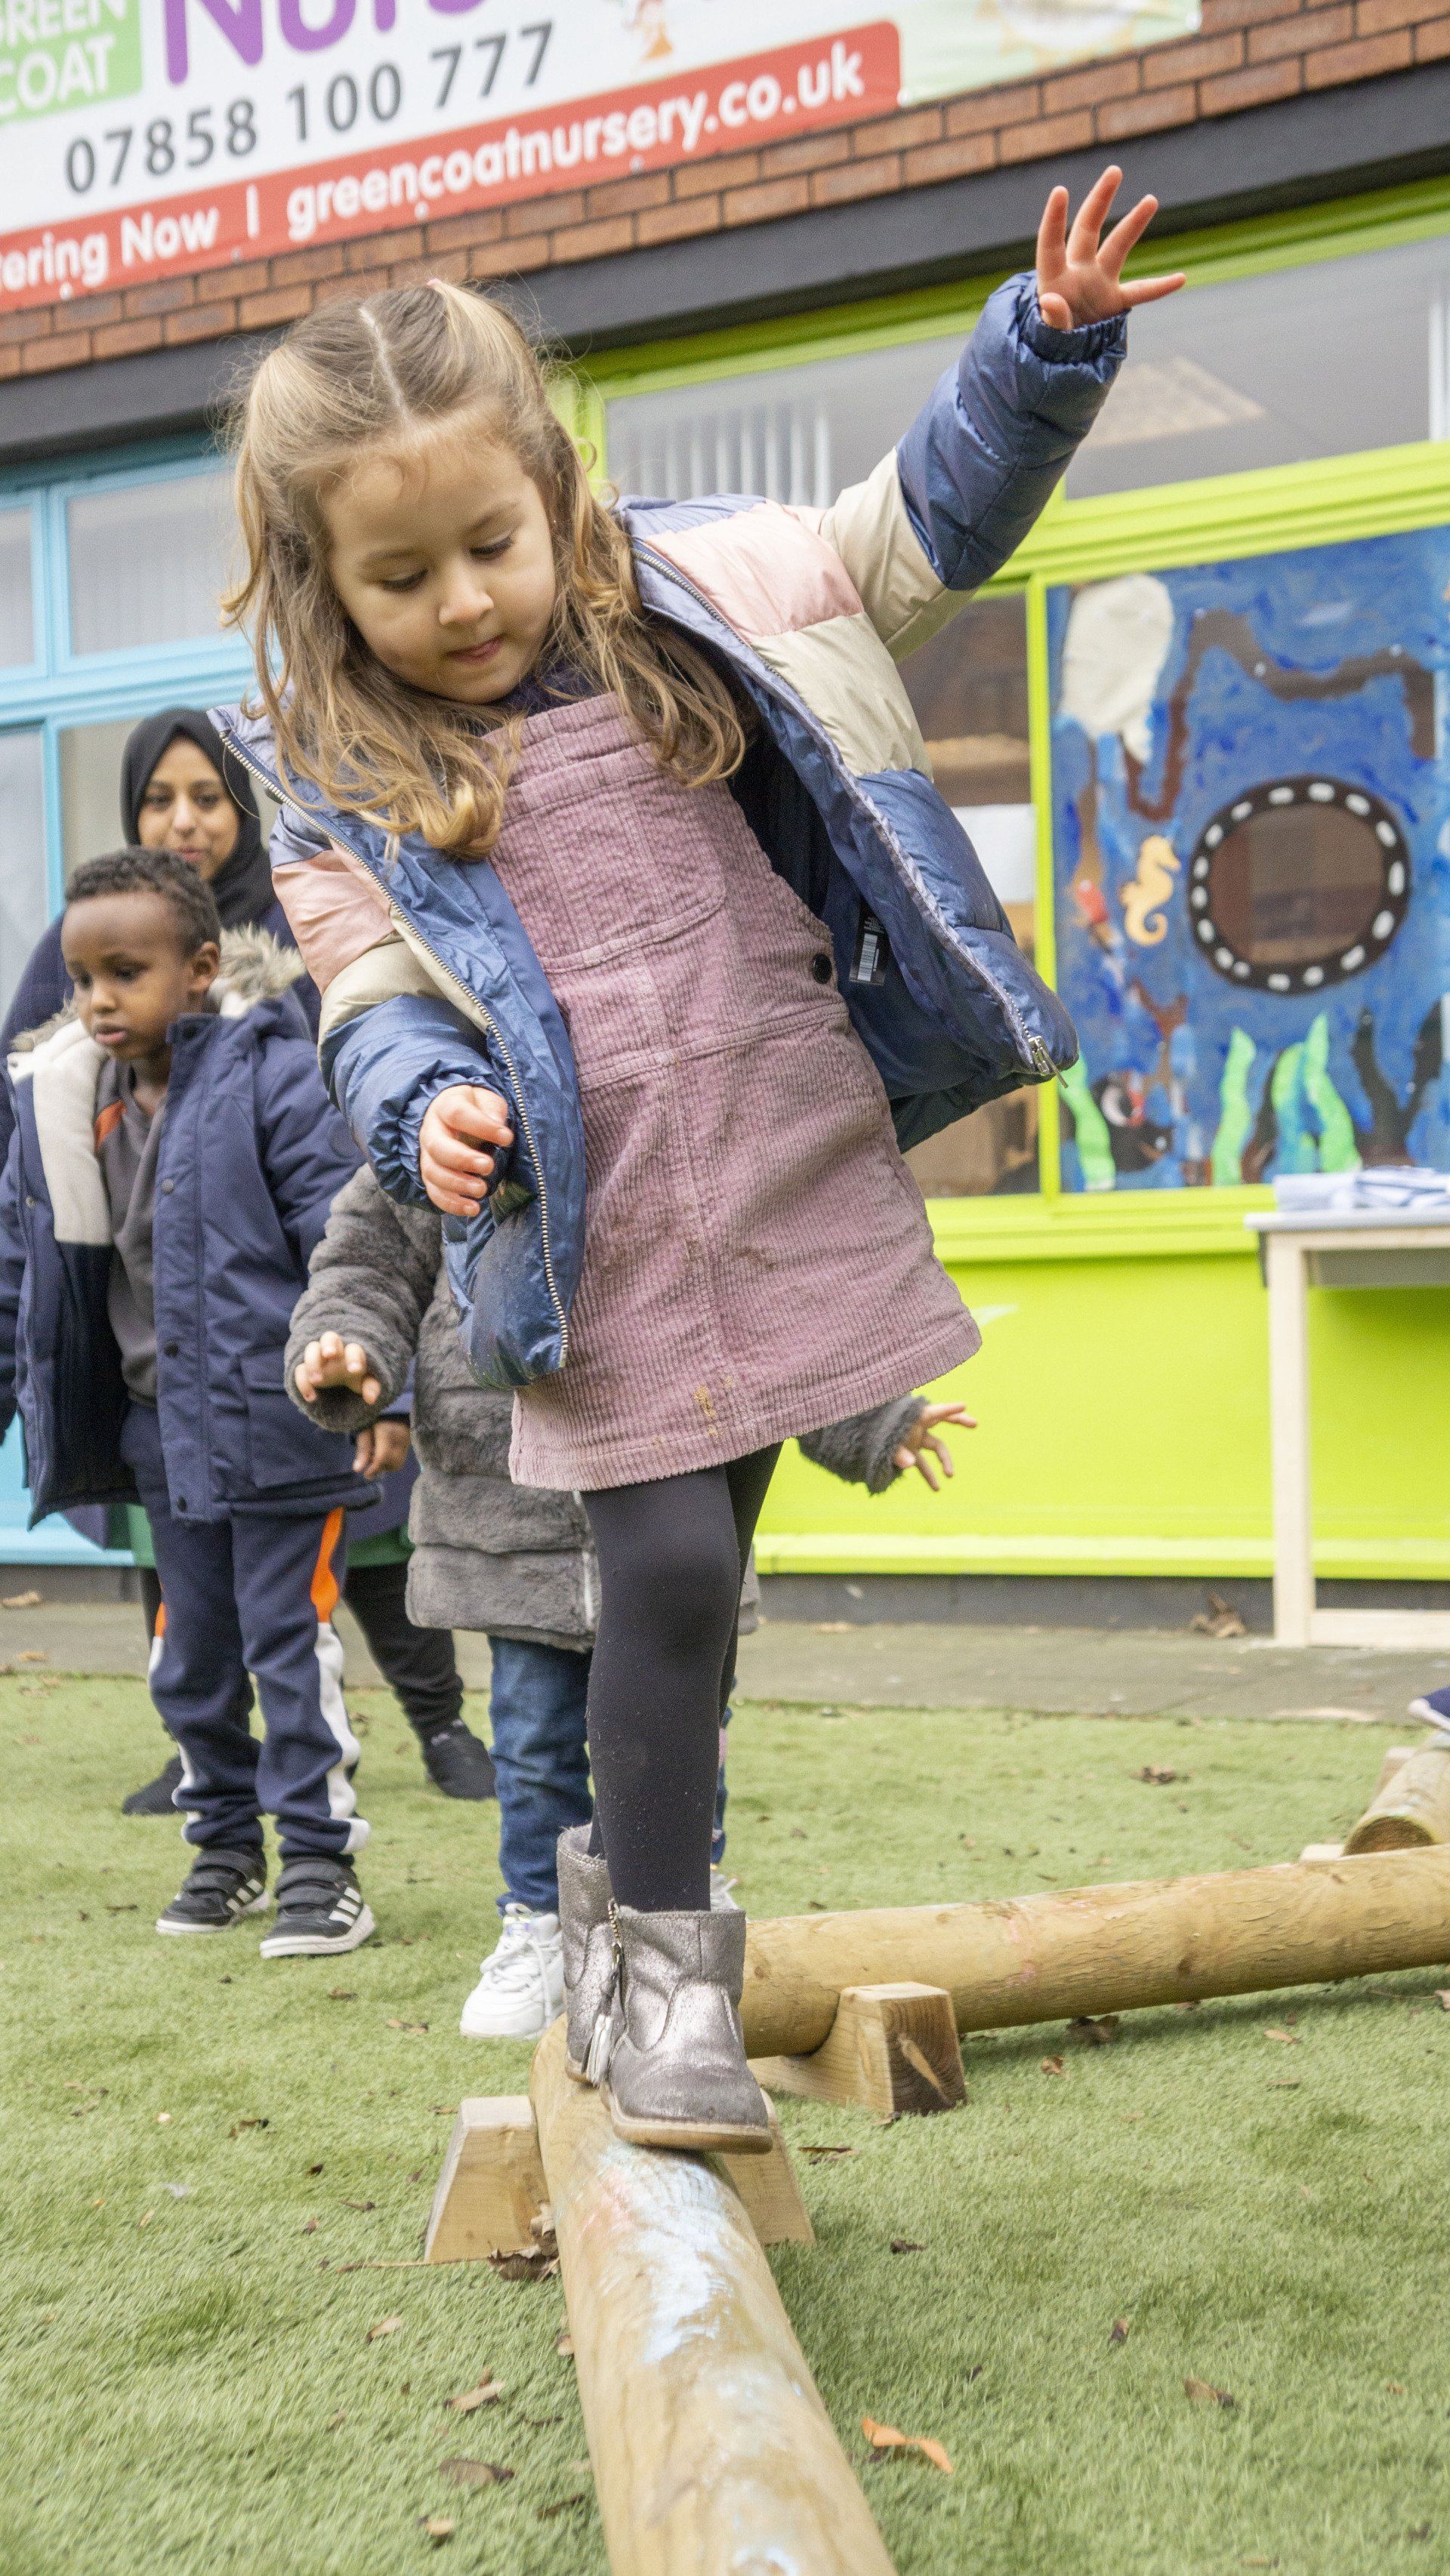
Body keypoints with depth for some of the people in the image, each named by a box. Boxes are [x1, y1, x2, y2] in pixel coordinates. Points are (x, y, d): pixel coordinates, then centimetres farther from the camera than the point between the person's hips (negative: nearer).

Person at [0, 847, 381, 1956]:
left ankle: (319, 1860, 13)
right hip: (161, 1426, 6)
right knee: (193, 1655, 16)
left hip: (276, 1418, -6)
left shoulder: (269, 1075, -15)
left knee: (291, 1643, 1)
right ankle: (225, 1845, 32)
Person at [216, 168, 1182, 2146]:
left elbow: (911, 534, 13)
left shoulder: (691, 597, 4)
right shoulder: (336, 774, 1)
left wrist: (1045, 353, 1)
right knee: (671, 1561, -8)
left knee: (701, 1551, 9)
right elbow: (371, 996, -1)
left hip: (788, 1171, 2)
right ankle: (652, 1946, 12)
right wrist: (427, 1103, -23)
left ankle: (632, 1868, 33)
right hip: (596, 1228, -2)